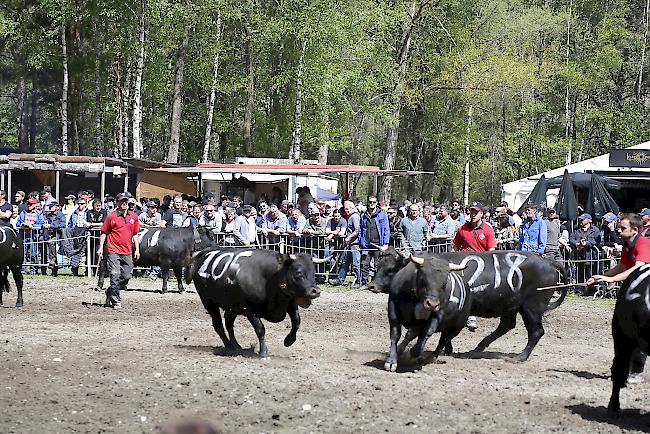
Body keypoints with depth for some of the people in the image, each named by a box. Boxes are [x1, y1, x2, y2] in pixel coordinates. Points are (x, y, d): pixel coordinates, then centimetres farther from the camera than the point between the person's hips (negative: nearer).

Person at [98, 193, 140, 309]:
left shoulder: (133, 217, 9)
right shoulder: (112, 216, -3)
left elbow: (135, 234, 16)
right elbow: (104, 233, 2)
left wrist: (137, 249, 11)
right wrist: (101, 248, -5)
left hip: (127, 252, 5)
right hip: (113, 251, -5)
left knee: (126, 277, 6)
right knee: (115, 277, -9)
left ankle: (110, 293, 27)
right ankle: (116, 302, -4)